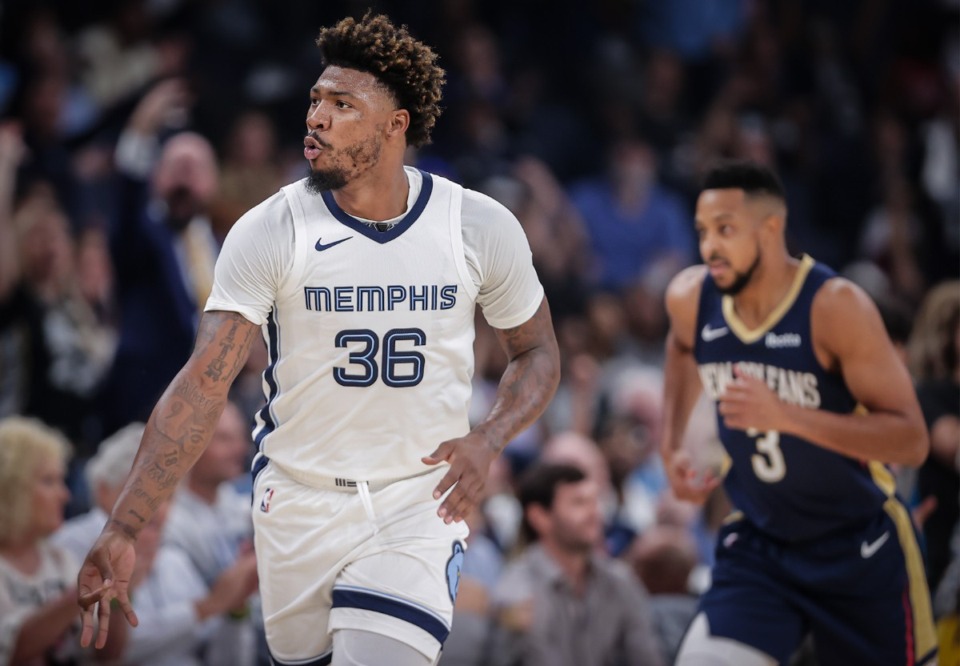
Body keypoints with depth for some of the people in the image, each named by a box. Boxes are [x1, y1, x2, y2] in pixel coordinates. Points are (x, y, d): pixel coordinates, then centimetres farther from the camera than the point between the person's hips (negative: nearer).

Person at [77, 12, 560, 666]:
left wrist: (488, 439, -12)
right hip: (297, 501, 1)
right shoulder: (269, 231, -10)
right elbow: (205, 381, -15)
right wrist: (121, 531, -25)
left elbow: (537, 353, 9)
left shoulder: (481, 227, -6)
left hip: (419, 498, -1)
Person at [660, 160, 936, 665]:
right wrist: (671, 448, 9)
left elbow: (910, 441, -26)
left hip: (859, 547, -4)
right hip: (758, 544, 4)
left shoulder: (835, 306, -23)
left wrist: (786, 415, -36)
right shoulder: (690, 300, -7)